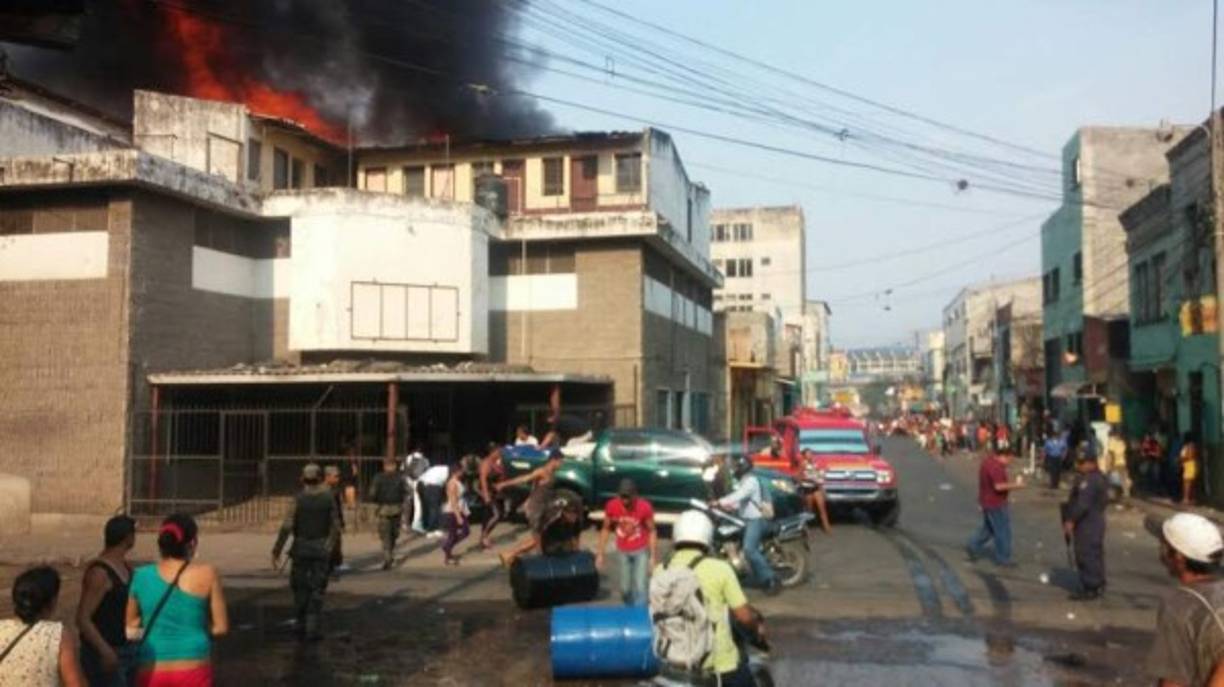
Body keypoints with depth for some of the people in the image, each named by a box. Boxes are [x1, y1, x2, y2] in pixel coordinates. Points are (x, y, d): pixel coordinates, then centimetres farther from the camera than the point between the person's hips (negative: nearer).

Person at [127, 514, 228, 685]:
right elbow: (221, 627, -4)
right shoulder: (206, 574, -9)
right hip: (192, 670, -2)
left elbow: (130, 625, 8)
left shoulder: (141, 576, -3)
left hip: (151, 671, 2)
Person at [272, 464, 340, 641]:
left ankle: (301, 628, 18)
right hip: (321, 549, 0)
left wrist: (276, 551, -9)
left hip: (301, 548, 0)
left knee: (300, 589, 13)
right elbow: (336, 527, 1)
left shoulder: (298, 499, -7)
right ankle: (313, 629, -1)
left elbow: (286, 527, -14)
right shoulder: (328, 499, -2)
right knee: (317, 590, 4)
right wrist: (330, 546, 17)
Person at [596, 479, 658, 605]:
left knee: (640, 587, -9)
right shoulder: (611, 506, -16)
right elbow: (606, 529, -3)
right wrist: (600, 554, -2)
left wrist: (653, 557, -13)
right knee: (625, 588, 9)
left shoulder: (644, 507, -23)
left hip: (641, 551, -2)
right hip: (623, 551, 2)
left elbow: (651, 531, -12)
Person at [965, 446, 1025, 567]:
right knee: (1003, 531, 3)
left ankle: (973, 546, 21)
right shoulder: (996, 467, -26)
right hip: (995, 504, -10)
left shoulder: (989, 459, 7)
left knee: (989, 528, 22)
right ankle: (1002, 558, 12)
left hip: (987, 501, 10)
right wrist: (1016, 485, -22)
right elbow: (999, 486, -31)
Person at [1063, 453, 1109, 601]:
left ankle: (1089, 589, -3)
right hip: (1096, 521, 11)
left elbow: (1083, 504, -26)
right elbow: (1104, 501, 22)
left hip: (1087, 524, -11)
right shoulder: (1100, 478, 14)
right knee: (1095, 554, 17)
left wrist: (1071, 521, -21)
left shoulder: (1088, 480, -21)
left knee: (1086, 556, -6)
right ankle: (1098, 585, 26)